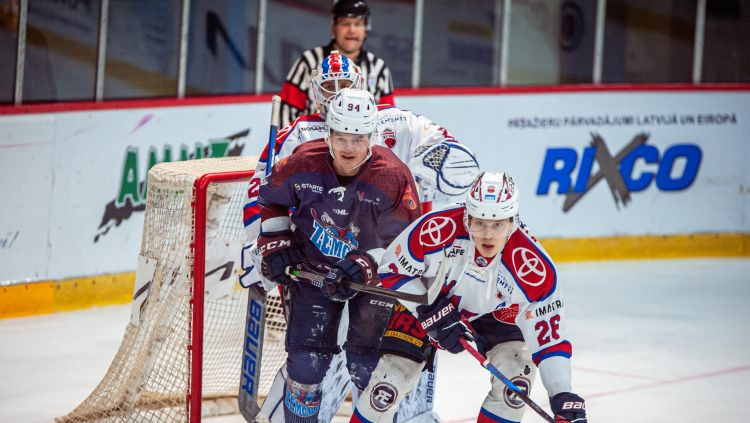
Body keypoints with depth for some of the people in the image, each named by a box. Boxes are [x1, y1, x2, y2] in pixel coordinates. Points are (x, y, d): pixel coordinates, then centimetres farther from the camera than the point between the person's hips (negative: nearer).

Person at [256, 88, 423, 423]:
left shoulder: (393, 177, -24)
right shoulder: (302, 163, -18)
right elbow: (271, 199, 3)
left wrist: (366, 267, -32)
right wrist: (275, 246, -4)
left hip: (374, 276, -2)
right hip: (312, 268, 2)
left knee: (367, 366, -2)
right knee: (306, 361, -1)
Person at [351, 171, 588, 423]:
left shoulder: (533, 266, -32)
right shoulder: (439, 228, -36)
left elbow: (548, 336, -27)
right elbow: (391, 270, -21)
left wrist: (563, 396, -37)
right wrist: (429, 312, -31)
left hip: (494, 314, 2)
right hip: (425, 301, -1)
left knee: (517, 374, -19)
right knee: (388, 384, -12)